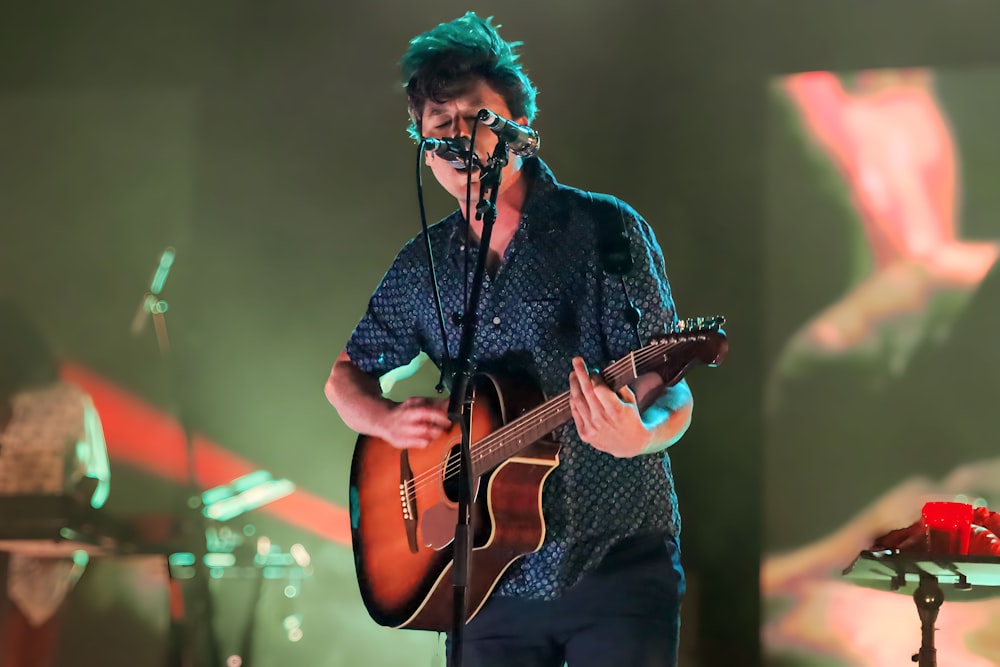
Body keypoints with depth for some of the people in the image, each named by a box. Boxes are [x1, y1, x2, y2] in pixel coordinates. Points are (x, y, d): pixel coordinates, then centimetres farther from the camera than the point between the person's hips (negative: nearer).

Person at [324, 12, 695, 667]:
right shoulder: (424, 267, 7)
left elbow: (672, 396, -10)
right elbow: (344, 371, 20)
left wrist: (638, 434, -32)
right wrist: (385, 420, -2)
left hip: (616, 569, -4)